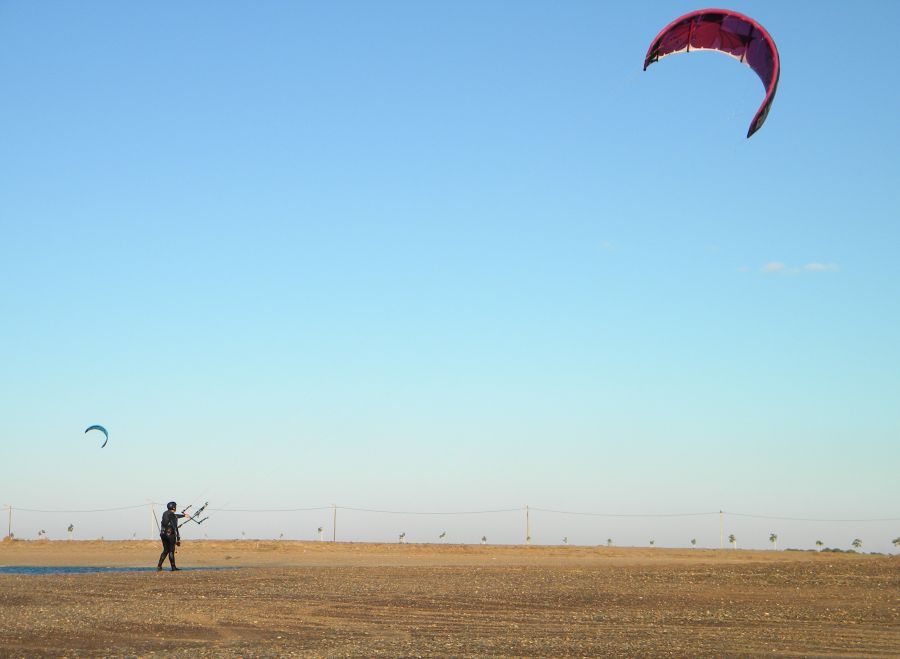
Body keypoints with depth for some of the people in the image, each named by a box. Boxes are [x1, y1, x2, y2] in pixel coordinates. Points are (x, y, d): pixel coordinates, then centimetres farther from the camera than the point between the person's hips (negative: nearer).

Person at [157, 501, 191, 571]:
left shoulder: (165, 513, 10)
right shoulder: (172, 516, -15)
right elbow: (175, 528, -20)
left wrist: (184, 515, 42)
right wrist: (178, 539, -18)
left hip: (163, 534, 7)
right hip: (170, 535, -7)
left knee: (165, 550, 15)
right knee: (171, 551, 0)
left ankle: (159, 566, 7)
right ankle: (173, 567, 5)